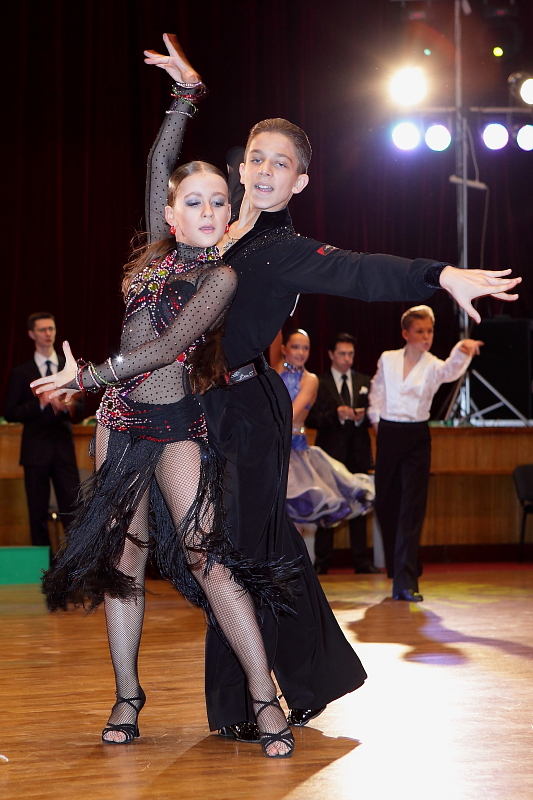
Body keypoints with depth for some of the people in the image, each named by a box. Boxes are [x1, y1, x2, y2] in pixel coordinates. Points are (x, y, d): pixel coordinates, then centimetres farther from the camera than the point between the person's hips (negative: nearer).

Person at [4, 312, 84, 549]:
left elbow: (81, 407, 11)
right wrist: (39, 403, -14)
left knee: (73, 510, -6)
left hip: (64, 448, 1)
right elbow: (10, 413, 1)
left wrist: (69, 407, -13)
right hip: (36, 449, -1)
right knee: (38, 513, 3)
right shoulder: (20, 373, 6)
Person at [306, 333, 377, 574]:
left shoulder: (364, 382, 14)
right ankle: (321, 561, 2)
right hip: (331, 452, -3)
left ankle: (361, 560, 7)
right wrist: (336, 414, -19)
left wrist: (362, 416, -10)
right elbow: (311, 419, -5)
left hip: (358, 452, 3)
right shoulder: (319, 383, 2)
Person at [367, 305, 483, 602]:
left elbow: (450, 370, -28)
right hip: (388, 435, 3)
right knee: (386, 506, 8)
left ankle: (406, 581, -11)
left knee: (412, 507, -9)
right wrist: (376, 418, 7)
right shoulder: (387, 359, 3)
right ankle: (401, 574, 25)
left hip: (417, 438, -2)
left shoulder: (432, 366, -4)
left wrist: (462, 353, -47)